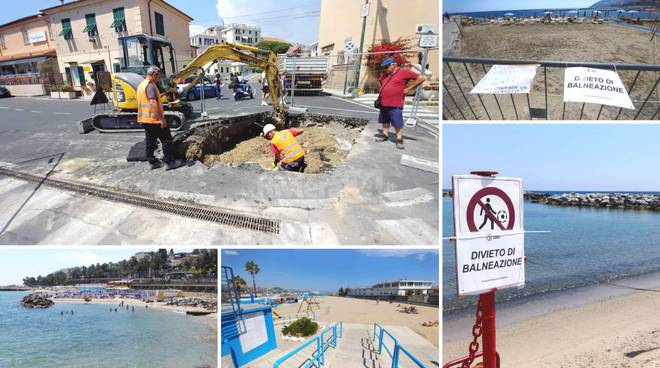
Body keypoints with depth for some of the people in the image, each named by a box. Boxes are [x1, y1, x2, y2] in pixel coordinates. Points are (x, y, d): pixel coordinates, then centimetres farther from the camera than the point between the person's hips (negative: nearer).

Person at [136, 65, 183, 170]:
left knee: (150, 141, 13)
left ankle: (152, 162, 19)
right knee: (166, 139, -2)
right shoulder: (150, 85, -16)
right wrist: (162, 118, -26)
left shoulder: (141, 85, 16)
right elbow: (153, 103, -25)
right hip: (154, 119, -10)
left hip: (144, 119, 10)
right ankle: (169, 162, 0)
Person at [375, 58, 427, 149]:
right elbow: (380, 81, 35)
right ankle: (385, 135, 29)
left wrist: (408, 89, -10)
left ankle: (399, 139, 5)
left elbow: (421, 78, -11)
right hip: (383, 104, 7)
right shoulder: (385, 74, 12)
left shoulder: (404, 72, -9)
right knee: (385, 121, 16)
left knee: (397, 123, -3)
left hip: (395, 104, -7)